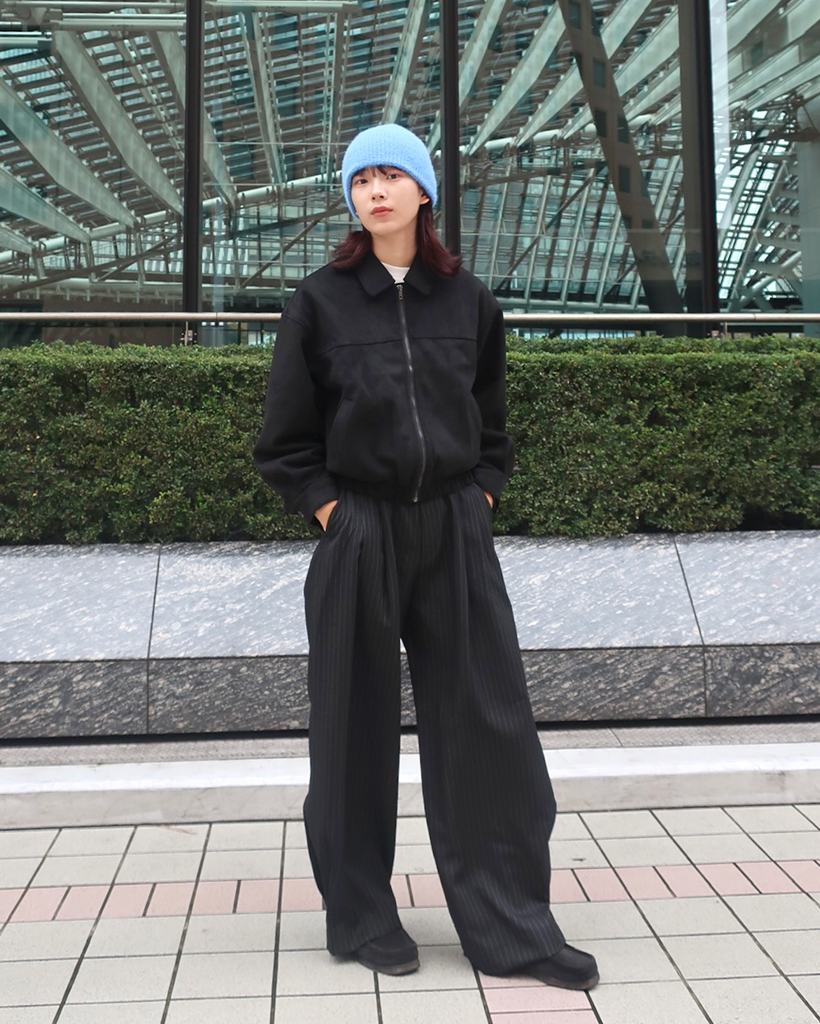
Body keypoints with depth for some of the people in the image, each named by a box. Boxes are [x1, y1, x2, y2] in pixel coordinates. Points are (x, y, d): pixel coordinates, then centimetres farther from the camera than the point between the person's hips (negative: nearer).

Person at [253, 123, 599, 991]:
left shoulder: (468, 301, 7)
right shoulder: (318, 303, 1)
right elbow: (285, 440, 3)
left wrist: (479, 499, 4)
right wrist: (331, 513, -6)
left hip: (456, 535, 2)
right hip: (357, 537, -1)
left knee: (487, 725, 2)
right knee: (358, 731, 7)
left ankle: (513, 927, 14)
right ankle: (362, 918, 24)